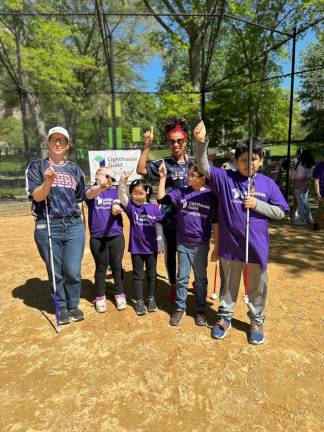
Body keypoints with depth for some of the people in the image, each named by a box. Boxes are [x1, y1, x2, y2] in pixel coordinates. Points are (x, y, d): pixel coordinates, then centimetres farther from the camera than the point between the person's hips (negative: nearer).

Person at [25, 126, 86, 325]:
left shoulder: (75, 169, 12)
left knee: (73, 271, 1)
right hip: (47, 228, -1)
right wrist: (48, 181, -24)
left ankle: (73, 305, 25)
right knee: (55, 272, 9)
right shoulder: (36, 166, 4)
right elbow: (37, 196, -10)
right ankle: (61, 307, 29)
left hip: (74, 226, 2)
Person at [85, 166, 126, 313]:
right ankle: (100, 297, 25)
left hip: (116, 236, 2)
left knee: (117, 266, 12)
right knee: (101, 267, 10)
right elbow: (90, 194, -26)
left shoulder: (114, 192, 7)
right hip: (97, 237, -2)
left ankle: (120, 295, 27)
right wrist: (101, 187, -50)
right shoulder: (92, 191, -1)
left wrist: (116, 208, -38)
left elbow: (118, 205, -11)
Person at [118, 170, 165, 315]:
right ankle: (139, 301, 25)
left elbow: (159, 228, -1)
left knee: (151, 274, 15)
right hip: (136, 247, 0)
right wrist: (123, 179, -37)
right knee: (138, 275, 11)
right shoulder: (130, 206, -6)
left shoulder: (154, 208, -5)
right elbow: (121, 195, -23)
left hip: (151, 248, 1)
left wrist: (160, 246, 1)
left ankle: (151, 298, 32)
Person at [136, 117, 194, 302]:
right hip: (171, 216, -1)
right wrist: (147, 146, -20)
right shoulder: (163, 164, -2)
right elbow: (141, 170, -15)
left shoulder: (194, 162, 6)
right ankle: (174, 285, 32)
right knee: (172, 251, 12)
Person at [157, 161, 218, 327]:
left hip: (201, 245, -2)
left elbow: (215, 223, -3)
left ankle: (200, 309, 30)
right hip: (182, 243, 2)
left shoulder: (211, 196, -6)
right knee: (181, 277, 12)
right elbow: (161, 198, -4)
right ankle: (180, 308, 28)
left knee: (200, 279, 13)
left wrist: (216, 247, -3)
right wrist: (163, 177, -11)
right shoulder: (181, 192, 0)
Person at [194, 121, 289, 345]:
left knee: (257, 287, 16)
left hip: (257, 246, 1)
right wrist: (201, 141, -33)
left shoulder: (268, 184, -1)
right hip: (230, 244, 0)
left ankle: (257, 321, 39)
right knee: (228, 284, 17)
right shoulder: (225, 178, -5)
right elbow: (204, 167, -18)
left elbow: (280, 212, 1)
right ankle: (224, 316, 38)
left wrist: (257, 204, -15)